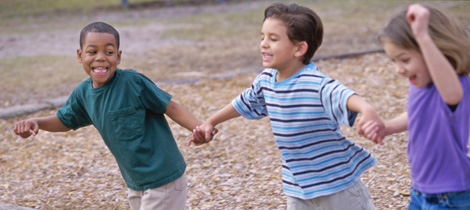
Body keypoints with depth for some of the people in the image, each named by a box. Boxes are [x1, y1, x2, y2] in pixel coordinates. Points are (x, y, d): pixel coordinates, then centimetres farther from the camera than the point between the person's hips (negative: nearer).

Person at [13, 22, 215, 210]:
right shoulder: (83, 93, 0)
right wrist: (35, 122, -1)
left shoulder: (133, 82, -20)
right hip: (135, 183, 7)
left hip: (163, 179, -7)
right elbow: (64, 120, 17)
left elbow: (170, 107, -16)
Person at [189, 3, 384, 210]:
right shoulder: (266, 80, -1)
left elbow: (342, 95, -46)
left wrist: (367, 109, -69)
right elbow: (244, 103, 20)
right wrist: (210, 122, 29)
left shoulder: (316, 84, -26)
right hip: (299, 187, 7)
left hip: (337, 182, -7)